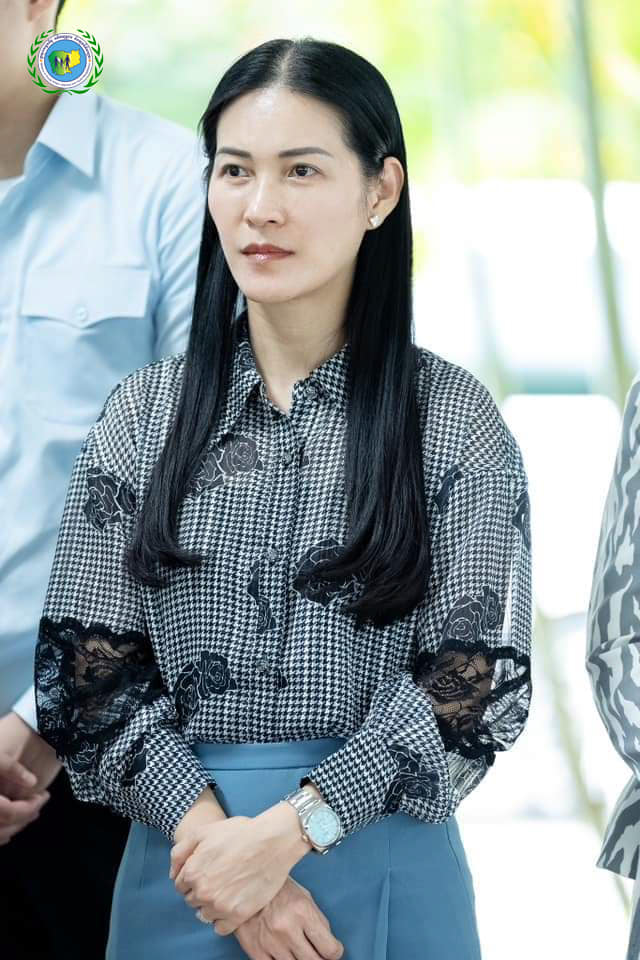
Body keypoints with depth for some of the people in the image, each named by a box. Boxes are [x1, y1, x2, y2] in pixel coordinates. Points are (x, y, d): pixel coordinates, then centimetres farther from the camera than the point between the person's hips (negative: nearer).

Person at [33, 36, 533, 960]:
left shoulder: (453, 417, -3)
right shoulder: (143, 413, 3)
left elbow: (476, 677, -7)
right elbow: (86, 671, 0)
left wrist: (286, 832, -15)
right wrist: (213, 837, -13)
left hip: (386, 869, -1)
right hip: (179, 859, 2)